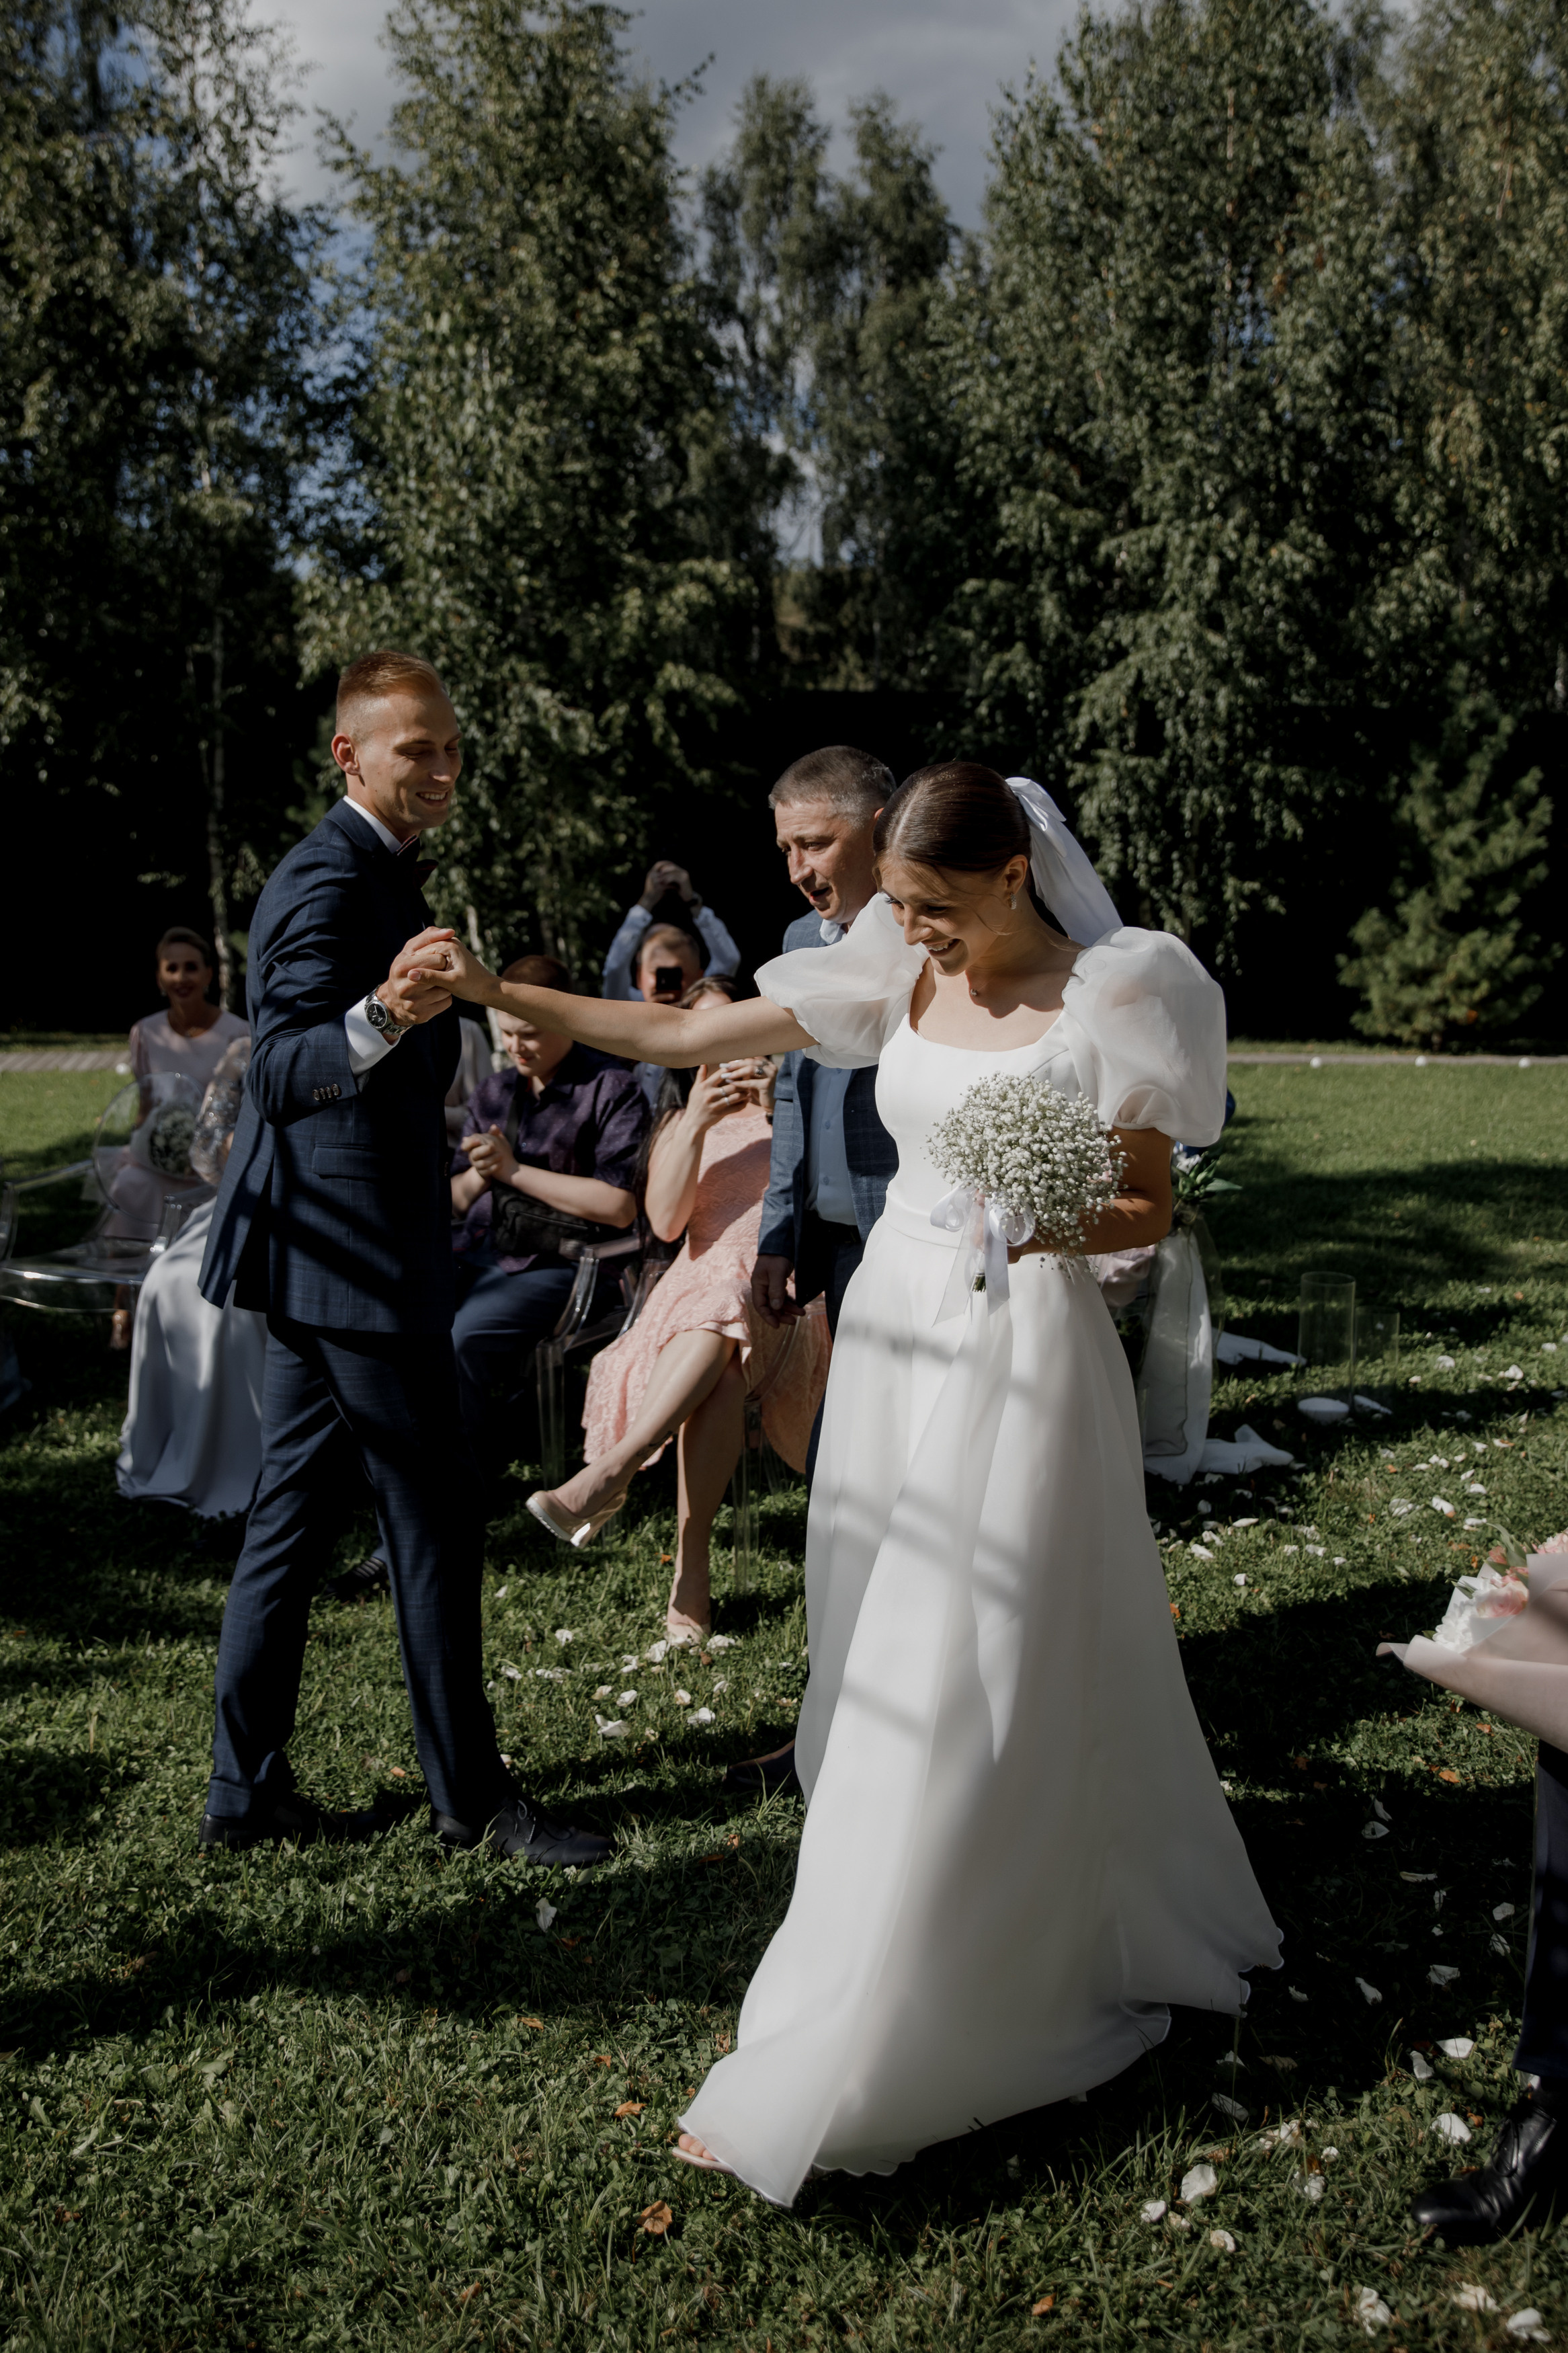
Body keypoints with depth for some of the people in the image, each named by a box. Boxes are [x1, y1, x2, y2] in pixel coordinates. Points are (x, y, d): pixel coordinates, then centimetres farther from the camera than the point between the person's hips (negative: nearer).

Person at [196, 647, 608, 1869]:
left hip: (317, 1245, 11)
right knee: (434, 1517, -2)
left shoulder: (367, 870, 17)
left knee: (294, 1509, 12)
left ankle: (248, 1787, 20)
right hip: (359, 1249, -11)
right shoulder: (331, 883, -17)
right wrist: (382, 1018, -47)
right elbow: (284, 1073, -30)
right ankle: (472, 1793, 10)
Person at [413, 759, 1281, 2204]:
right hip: (895, 1336, 6)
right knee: (884, 1655, 13)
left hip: (1022, 1354, -6)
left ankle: (842, 2072, 5)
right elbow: (681, 1035, 5)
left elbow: (1151, 1210, -3)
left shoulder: (1111, 997, -9)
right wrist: (498, 995, 1)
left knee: (967, 1691, -3)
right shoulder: (895, 978, 4)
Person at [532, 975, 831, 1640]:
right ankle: (691, 1575, -39)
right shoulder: (680, 1118, 22)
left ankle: (610, 1471, -45)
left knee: (723, 1311, -39)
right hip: (702, 1281, 2)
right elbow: (666, 1221, 4)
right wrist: (696, 1125, -8)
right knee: (717, 1377, -35)